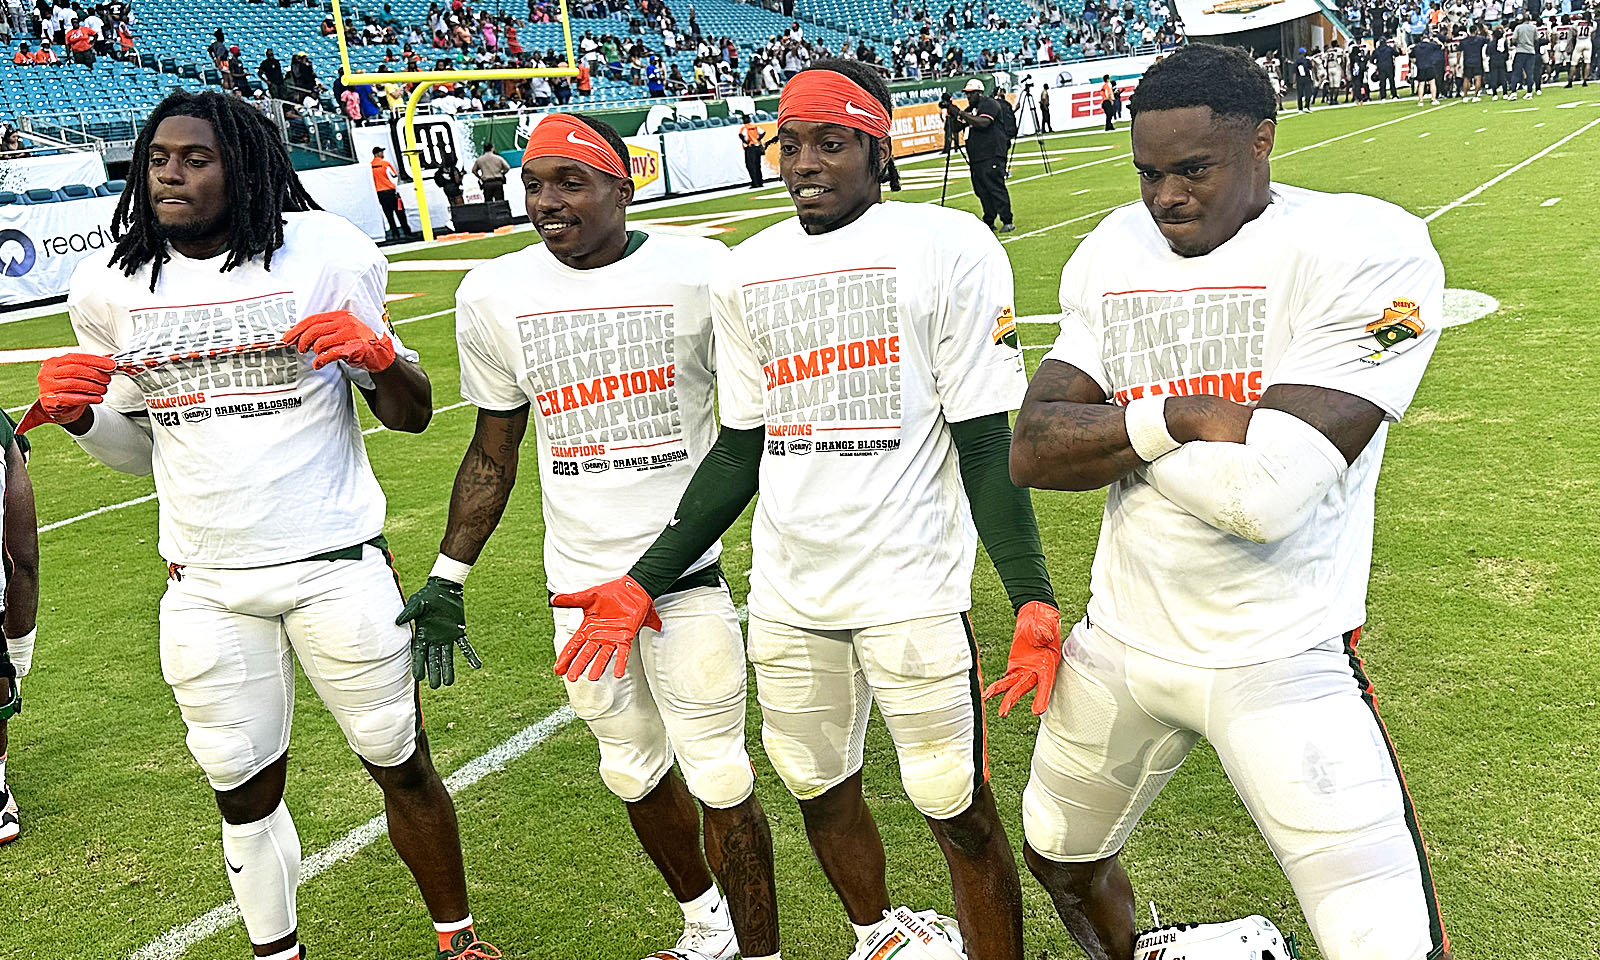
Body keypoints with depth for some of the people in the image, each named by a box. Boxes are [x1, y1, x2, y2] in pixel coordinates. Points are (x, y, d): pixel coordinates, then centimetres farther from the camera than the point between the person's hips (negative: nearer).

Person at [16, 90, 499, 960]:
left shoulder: (324, 256, -5)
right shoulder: (110, 287, 4)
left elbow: (411, 415, -1)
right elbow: (137, 448, 14)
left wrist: (377, 356, -22)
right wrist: (74, 413, -6)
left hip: (336, 563, -2)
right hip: (205, 587, 3)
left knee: (401, 763, 8)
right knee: (244, 788, 12)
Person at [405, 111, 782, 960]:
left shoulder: (701, 272, -9)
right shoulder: (494, 294, 1)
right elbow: (493, 453, 10)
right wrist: (446, 579, 8)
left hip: (687, 572, -3)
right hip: (579, 587, 4)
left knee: (719, 779, 1)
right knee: (635, 772, 17)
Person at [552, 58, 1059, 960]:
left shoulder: (950, 248, -6)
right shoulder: (748, 272, 8)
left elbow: (985, 442, -7)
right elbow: (740, 451, 12)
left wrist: (1034, 598, -16)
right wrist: (644, 581, 9)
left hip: (913, 590, -5)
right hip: (788, 598, 5)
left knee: (961, 814, 3)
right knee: (821, 792, 18)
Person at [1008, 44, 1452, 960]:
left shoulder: (1367, 250, -17)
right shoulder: (1112, 254, 2)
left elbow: (1265, 496, -27)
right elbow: (1031, 452, -7)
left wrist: (1104, 429, -13)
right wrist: (1179, 418, -21)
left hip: (1283, 662, -5)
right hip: (1120, 639, 6)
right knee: (1061, 856, 24)